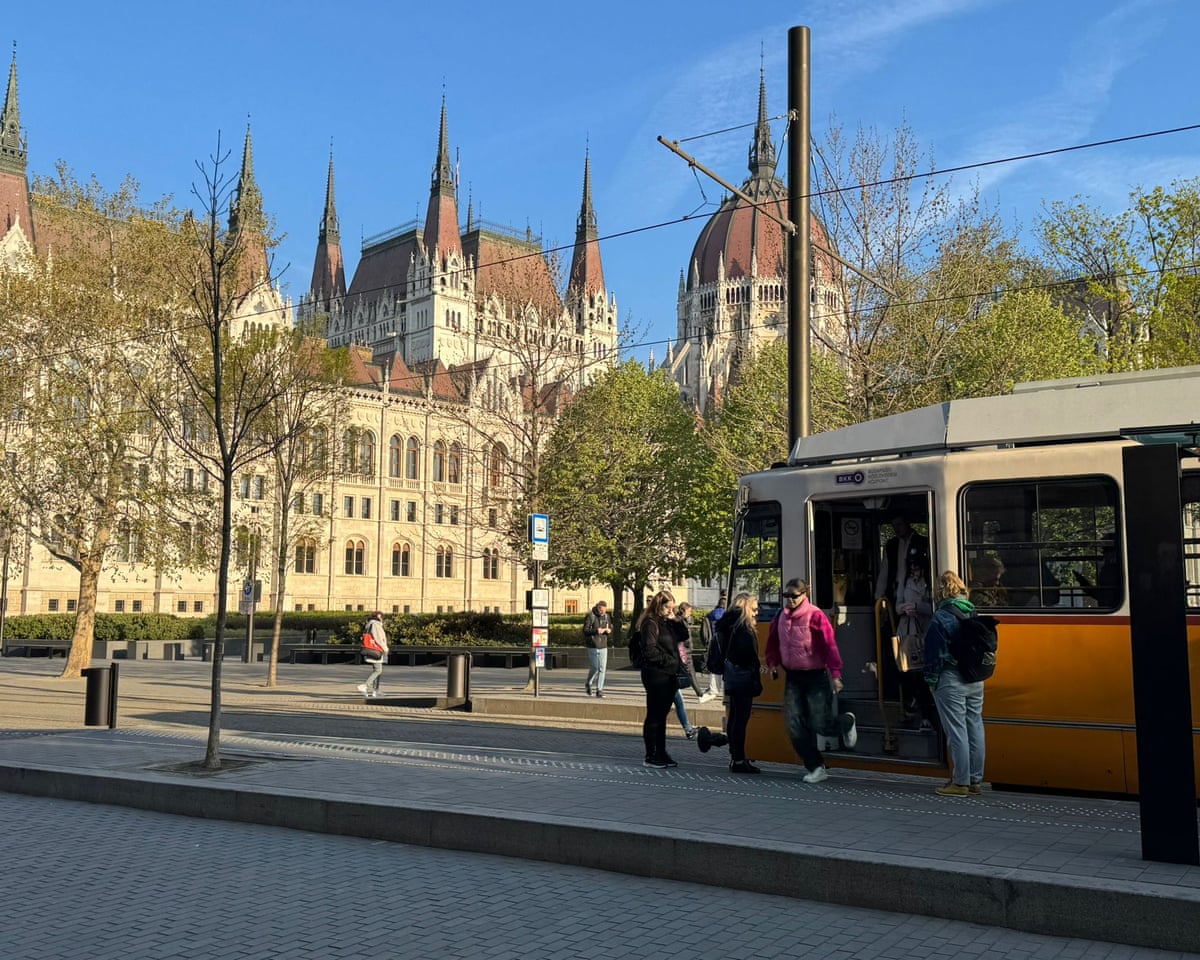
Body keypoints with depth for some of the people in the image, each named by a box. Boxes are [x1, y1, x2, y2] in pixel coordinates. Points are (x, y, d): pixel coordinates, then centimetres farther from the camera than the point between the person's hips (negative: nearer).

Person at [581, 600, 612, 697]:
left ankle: (599, 690, 6)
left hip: (603, 646, 4)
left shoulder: (607, 617, 9)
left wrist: (609, 631, -5)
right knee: (594, 668, -3)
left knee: (602, 669, 0)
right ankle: (588, 684, 24)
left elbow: (611, 630, 19)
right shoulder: (590, 616, -7)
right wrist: (596, 631, -26)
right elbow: (585, 630, -11)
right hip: (592, 646, -4)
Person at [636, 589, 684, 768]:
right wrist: (668, 660, -14)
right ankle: (650, 757, 5)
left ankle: (661, 753, 21)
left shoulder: (666, 623, 17)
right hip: (656, 675, -9)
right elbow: (649, 651, -18)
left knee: (661, 716, 14)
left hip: (668, 676, 9)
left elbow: (682, 638, 23)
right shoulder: (650, 623, -11)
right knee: (654, 716, -1)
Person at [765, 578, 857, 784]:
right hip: (793, 677, 6)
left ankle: (847, 722, 30)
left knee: (821, 726, -6)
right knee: (794, 725, -4)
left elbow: (830, 646, -17)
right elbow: (773, 641, 21)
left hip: (816, 676, -6)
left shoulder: (815, 615, -14)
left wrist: (835, 674, -21)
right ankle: (816, 768, 8)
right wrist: (773, 662, 13)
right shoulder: (781, 617, 5)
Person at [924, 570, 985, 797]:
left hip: (951, 681, -7)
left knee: (956, 731, -3)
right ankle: (975, 780, 16)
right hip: (975, 681, 7)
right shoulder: (973, 613, 8)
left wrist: (931, 679, -6)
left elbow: (935, 652, -13)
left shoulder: (941, 617, -13)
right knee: (975, 728, 10)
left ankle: (961, 783, 0)